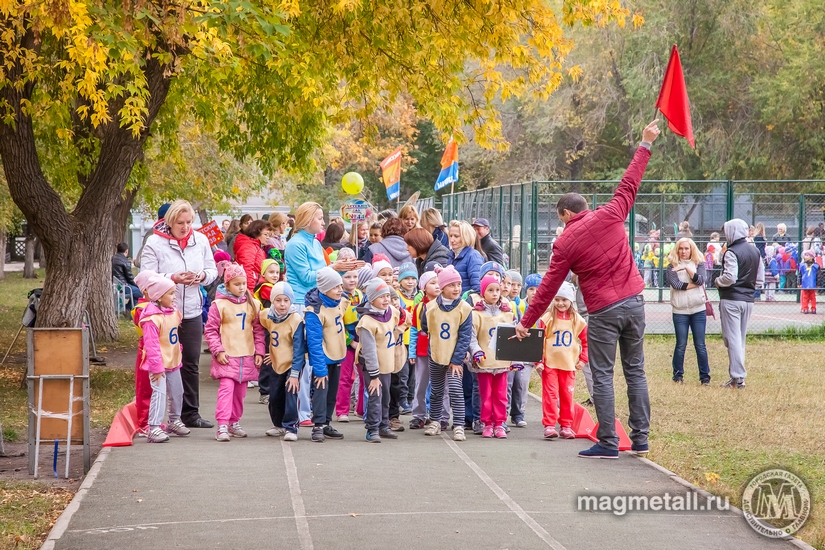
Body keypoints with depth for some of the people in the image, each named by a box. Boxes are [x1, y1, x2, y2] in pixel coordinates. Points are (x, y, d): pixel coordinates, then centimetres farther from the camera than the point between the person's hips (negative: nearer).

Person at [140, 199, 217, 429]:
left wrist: (202, 276, -12)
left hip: (192, 311, 4)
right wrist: (173, 279, -24)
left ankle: (190, 413, 19)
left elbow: (212, 270, 10)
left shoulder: (200, 240, 4)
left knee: (191, 364, 10)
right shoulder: (155, 243, -9)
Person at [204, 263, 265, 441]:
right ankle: (222, 426, -17)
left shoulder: (253, 305, 7)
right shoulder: (219, 305, -6)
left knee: (240, 392, 12)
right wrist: (218, 351, -11)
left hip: (246, 356, 5)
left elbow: (258, 330, 11)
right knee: (226, 388, -15)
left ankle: (234, 423, 24)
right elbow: (210, 330, -4)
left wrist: (259, 352, 5)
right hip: (227, 356, -5)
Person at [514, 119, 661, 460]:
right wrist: (645, 145, 24)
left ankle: (608, 443, 0)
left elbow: (548, 287, -2)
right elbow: (629, 185, 13)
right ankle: (640, 438, 13)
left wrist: (526, 322, 4)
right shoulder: (610, 216, 1)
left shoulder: (566, 242, -4)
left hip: (603, 312, -4)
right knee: (635, 370, 11)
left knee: (602, 376, 2)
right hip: (633, 302, 4)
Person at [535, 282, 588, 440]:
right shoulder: (547, 318, -4)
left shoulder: (577, 320, 4)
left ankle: (566, 426, 13)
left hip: (569, 364, 2)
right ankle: (549, 425, 0)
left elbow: (586, 341, 13)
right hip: (549, 363, -2)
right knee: (550, 394, -3)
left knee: (567, 396, 6)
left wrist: (583, 359, 6)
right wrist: (538, 361, -10)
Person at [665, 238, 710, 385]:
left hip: (698, 310, 1)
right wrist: (694, 285, -12)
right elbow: (676, 284, -13)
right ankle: (678, 375, 14)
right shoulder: (672, 267, 3)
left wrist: (687, 268, -19)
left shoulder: (699, 264, 7)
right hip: (680, 311, -1)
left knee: (700, 345, 3)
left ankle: (705, 376, 9)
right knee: (681, 345, 4)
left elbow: (700, 280, -10)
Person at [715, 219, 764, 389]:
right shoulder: (755, 251, 10)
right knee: (741, 338, 15)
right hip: (748, 299, 8)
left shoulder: (732, 252, -14)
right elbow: (760, 278, 12)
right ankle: (738, 374, 18)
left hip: (731, 299, -7)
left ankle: (737, 378, -7)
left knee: (732, 338, -4)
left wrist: (718, 281, -3)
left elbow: (730, 277, -21)